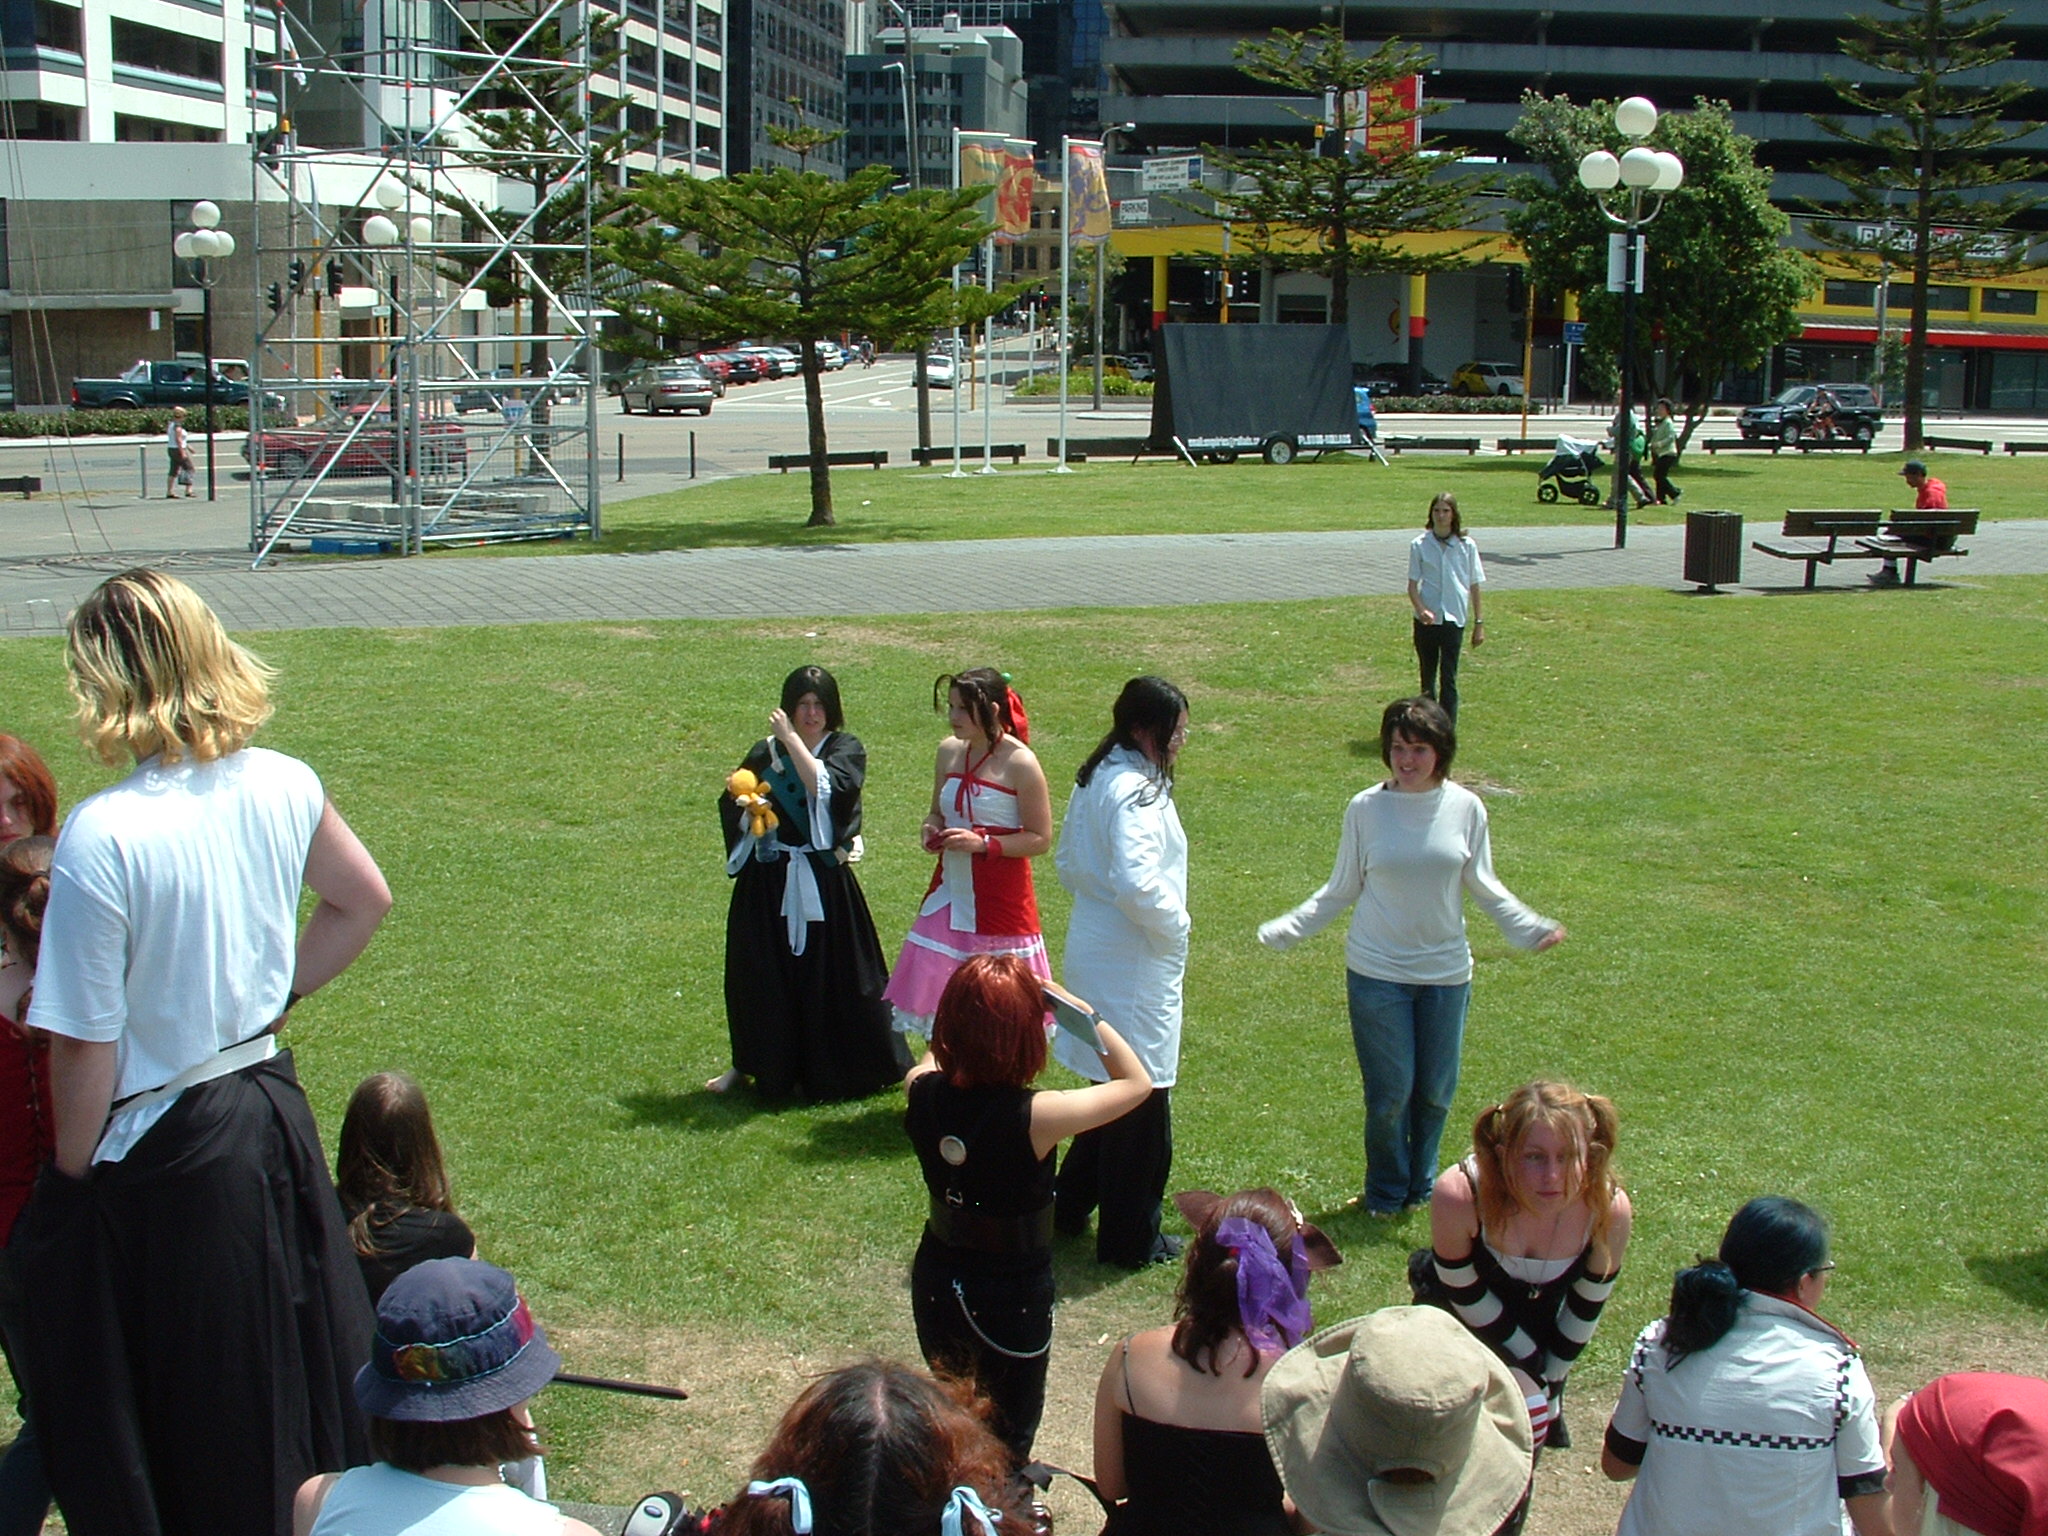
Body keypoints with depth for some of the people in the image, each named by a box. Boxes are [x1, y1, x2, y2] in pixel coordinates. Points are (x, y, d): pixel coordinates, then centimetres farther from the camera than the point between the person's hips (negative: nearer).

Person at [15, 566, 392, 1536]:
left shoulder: (102, 836, -24)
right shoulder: (283, 786, -5)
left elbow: (86, 1047, -19)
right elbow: (363, 902, 14)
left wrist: (70, 1173, -4)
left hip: (159, 1160, -6)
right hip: (274, 1117, 6)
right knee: (298, 1377, 22)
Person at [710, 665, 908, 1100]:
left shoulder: (845, 749, -3)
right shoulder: (765, 752, 7)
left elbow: (826, 788, -23)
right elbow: (732, 812, 9)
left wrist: (792, 739, -21)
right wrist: (740, 796, -13)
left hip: (823, 883, -3)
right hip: (767, 882, 3)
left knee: (831, 976, 1)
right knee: (761, 975, 9)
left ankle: (832, 1070, 15)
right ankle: (751, 1064, 24)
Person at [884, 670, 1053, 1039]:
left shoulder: (1019, 763, -13)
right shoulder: (950, 751, 5)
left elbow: (1041, 839, -12)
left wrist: (982, 843, -22)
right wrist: (932, 830, -2)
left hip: (1001, 896, -6)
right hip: (951, 891, 6)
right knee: (936, 990, 6)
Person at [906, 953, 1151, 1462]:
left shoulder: (922, 1091, -18)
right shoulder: (1035, 1117, -30)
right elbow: (1136, 1082, -15)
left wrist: (975, 999, 2)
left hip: (936, 1283, 5)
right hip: (1011, 1296, -4)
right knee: (1006, 1442, 19)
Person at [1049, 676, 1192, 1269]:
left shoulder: (1095, 778, 8)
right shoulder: (1137, 791, -22)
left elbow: (1068, 863, 17)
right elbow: (1137, 884, -32)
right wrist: (1175, 924, -16)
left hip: (1094, 948, 9)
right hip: (1135, 963, -9)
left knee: (1111, 1085, 23)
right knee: (1143, 1097, 3)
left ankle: (1068, 1204, 33)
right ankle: (1130, 1239, 14)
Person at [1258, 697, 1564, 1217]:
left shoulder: (1466, 809, -4)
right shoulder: (1366, 809, -7)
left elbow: (1483, 885, 6)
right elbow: (1342, 889, 2)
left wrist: (1530, 927, -6)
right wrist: (1286, 930, -5)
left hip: (1447, 972, 2)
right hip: (1377, 973, -2)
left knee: (1436, 1089, 11)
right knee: (1390, 1091, 1)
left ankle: (1420, 1186, 34)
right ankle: (1385, 1194, 24)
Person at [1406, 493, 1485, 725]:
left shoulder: (1466, 545, -1)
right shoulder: (1420, 545, -1)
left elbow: (1474, 586, 4)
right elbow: (1412, 584, 0)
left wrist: (1479, 623, 5)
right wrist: (1421, 609, -18)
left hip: (1454, 619, -1)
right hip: (1426, 619, 1)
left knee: (1449, 677, -6)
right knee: (1428, 673, 12)